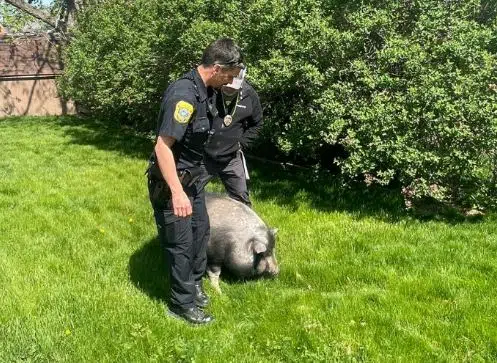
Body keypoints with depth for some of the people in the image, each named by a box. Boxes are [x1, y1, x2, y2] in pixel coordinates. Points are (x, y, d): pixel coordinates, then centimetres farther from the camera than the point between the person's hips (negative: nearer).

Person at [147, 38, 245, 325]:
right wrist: (177, 192, -33)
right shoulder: (184, 95, -28)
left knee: (201, 230, 19)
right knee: (181, 241, 1)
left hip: (193, 176, 9)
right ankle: (183, 304, 17)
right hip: (171, 180, -9)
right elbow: (162, 147, -30)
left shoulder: (207, 91, 2)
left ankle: (194, 284, 39)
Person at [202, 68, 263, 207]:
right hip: (203, 157, -2)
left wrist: (241, 143, 2)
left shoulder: (250, 96, -5)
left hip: (232, 159, 2)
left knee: (241, 199, 12)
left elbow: (256, 124, 12)